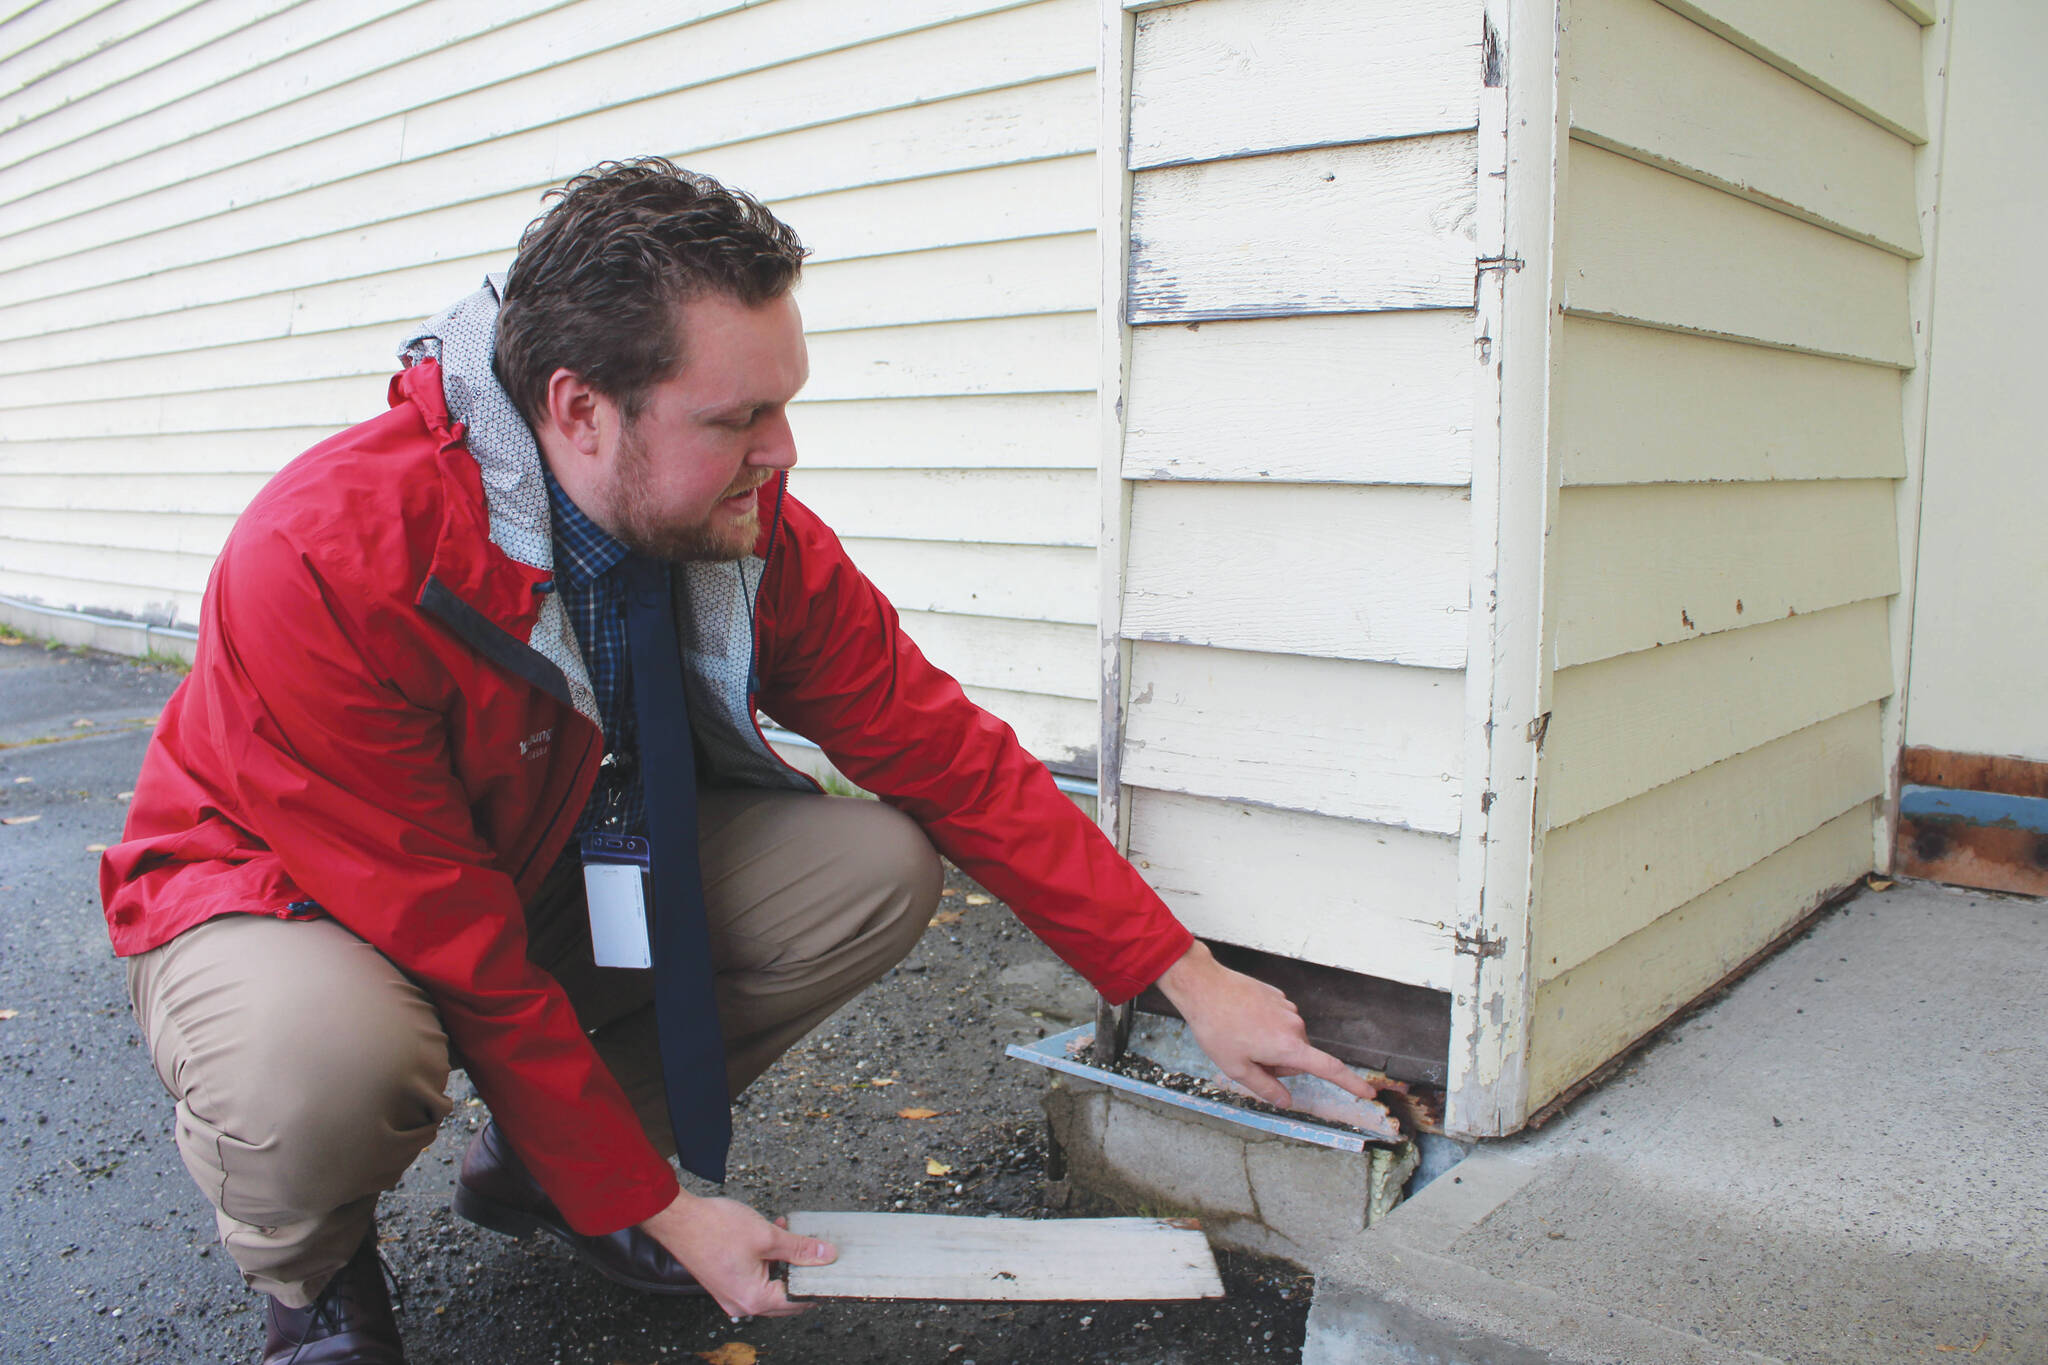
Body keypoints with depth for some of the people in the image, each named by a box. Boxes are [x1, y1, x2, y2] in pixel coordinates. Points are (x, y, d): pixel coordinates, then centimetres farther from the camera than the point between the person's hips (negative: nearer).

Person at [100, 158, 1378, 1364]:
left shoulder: (756, 537, -18)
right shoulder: (327, 563, -34)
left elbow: (955, 760, -13)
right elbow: (454, 953, -30)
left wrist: (1194, 981, -14)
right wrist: (654, 1207, -23)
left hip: (549, 871, 5)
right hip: (279, 894, -4)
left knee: (878, 866, -15)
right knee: (326, 1060, -41)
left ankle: (540, 1163, 4)